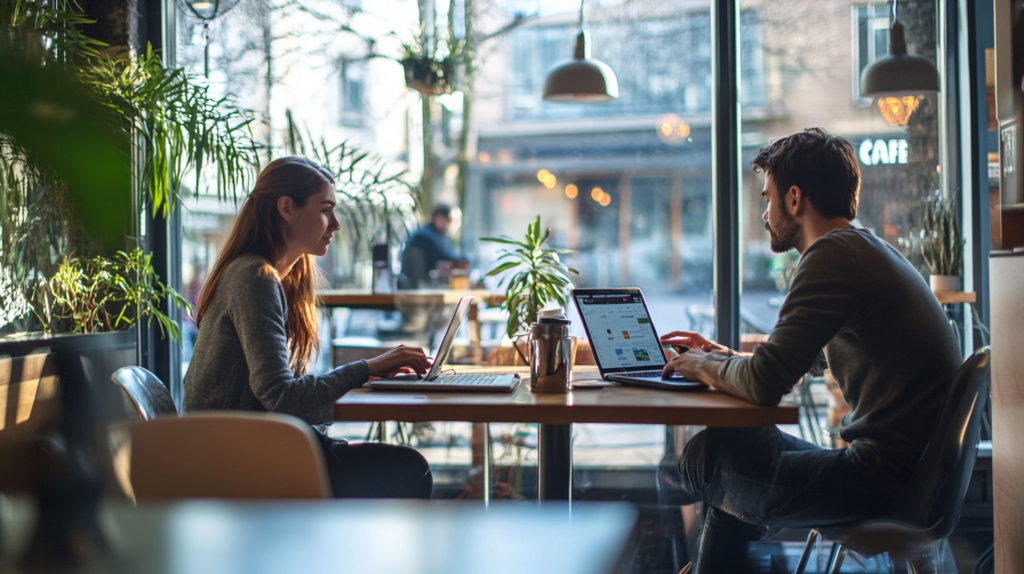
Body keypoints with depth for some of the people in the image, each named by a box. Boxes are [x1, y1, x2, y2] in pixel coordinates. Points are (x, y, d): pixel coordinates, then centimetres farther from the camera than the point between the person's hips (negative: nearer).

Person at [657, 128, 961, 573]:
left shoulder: (835, 254, -17)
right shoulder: (871, 252, 16)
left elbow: (764, 384, -21)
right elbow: (800, 359, 31)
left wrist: (705, 368, -2)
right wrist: (724, 356, 27)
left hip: (886, 482, -11)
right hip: (917, 473, 11)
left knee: (711, 457, -4)